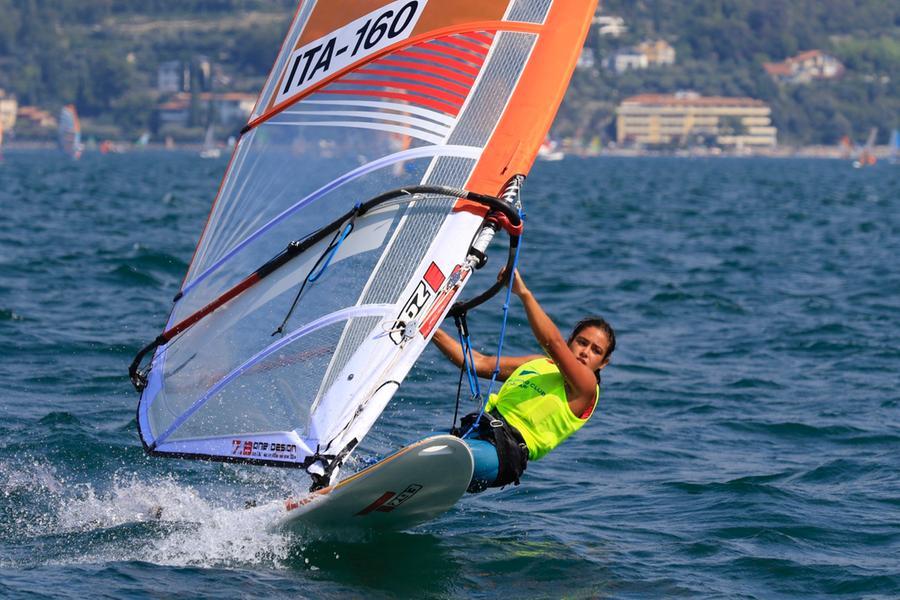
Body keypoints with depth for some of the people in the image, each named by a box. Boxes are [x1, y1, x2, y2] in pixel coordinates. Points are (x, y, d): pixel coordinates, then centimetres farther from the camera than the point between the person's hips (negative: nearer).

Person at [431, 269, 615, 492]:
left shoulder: (586, 386, 2)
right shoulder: (539, 364, 26)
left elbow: (553, 342, -14)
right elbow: (480, 363, 27)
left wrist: (524, 293, -17)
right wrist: (432, 330, 21)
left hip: (503, 452, -8)